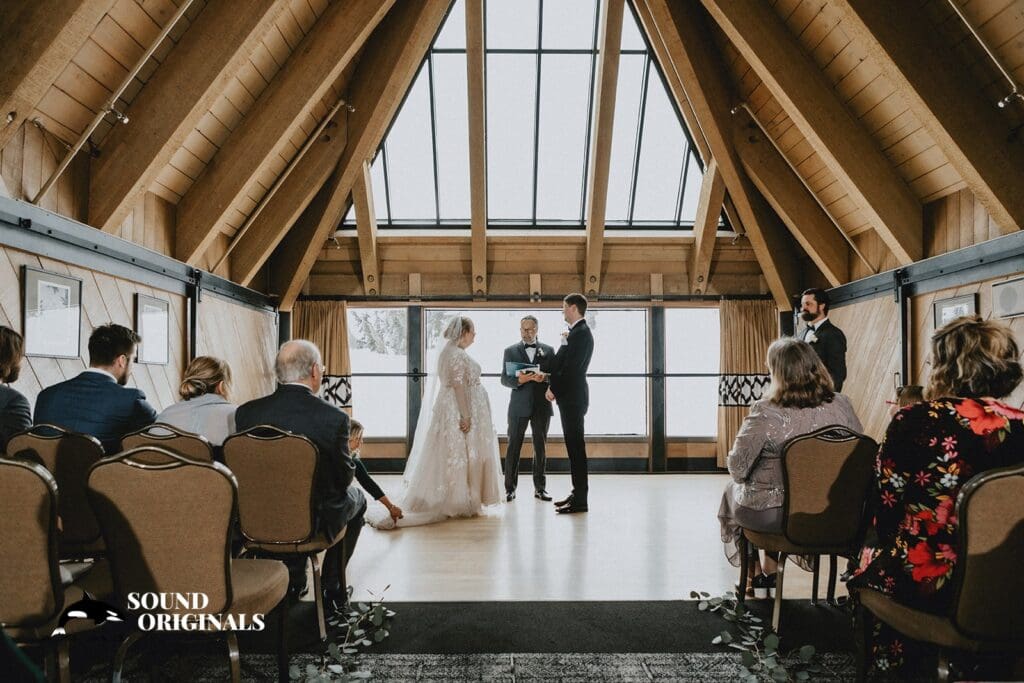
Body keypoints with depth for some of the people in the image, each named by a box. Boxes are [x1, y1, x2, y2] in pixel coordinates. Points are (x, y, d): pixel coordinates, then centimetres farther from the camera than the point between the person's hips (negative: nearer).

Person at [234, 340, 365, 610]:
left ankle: (294, 580, 40)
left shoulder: (246, 412, -14)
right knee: (356, 499, 28)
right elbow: (344, 477, -12)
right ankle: (333, 588, 32)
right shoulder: (334, 417, -24)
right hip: (318, 521, -3)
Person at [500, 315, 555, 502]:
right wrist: (519, 380, -17)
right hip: (519, 406, -1)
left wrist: (544, 378, -15)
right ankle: (510, 488, 7)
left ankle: (540, 488, 16)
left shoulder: (548, 350, 10)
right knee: (513, 446, 0)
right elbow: (504, 379, 2)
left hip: (542, 406, 1)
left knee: (540, 447, 7)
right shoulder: (510, 351, 8)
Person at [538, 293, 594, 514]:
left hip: (573, 398, -10)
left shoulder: (581, 333, -15)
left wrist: (554, 389, -11)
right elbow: (562, 363, 15)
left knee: (576, 447, -5)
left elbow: (571, 368, -20)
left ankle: (580, 500, 1)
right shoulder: (577, 332, 16)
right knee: (574, 446, 13)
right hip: (570, 398, 10)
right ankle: (577, 494, 22)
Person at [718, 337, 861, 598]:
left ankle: (754, 578, 41)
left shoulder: (765, 414, -25)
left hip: (771, 516, -4)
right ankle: (771, 572, 47)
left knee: (732, 491, 28)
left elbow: (737, 470, -19)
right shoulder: (841, 406, -11)